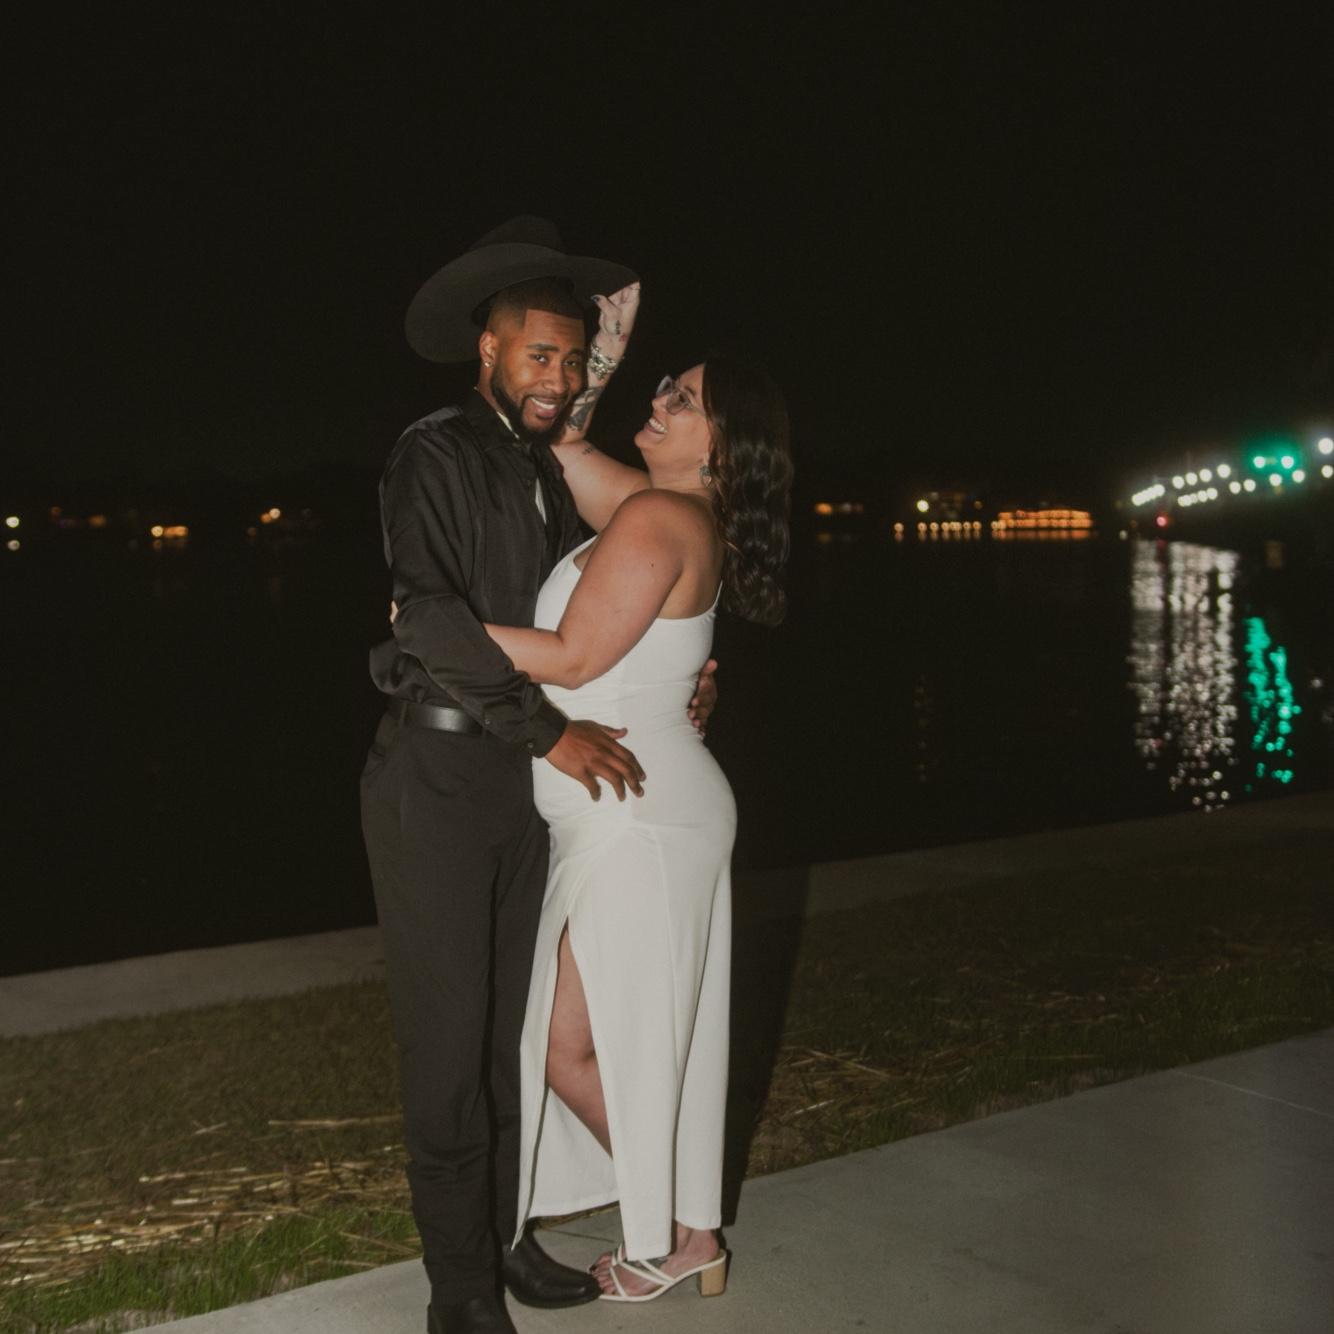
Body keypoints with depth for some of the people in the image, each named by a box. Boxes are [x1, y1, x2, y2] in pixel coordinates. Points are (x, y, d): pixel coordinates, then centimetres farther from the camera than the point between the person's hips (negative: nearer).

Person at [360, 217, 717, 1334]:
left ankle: (505, 1234, 23)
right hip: (437, 771, -6)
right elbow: (431, 615, -18)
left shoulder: (554, 474, 15)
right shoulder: (434, 455, -6)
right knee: (448, 1030, -2)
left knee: (511, 1020, 11)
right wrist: (550, 729, -21)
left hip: (527, 777, 7)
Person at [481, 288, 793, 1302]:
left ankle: (672, 1237, 21)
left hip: (642, 825, -9)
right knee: (649, 1041, 17)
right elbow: (564, 444, 17)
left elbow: (573, 659, -20)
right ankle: (691, 1231, 30)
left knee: (571, 1046, 3)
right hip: (645, 815, 9)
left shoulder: (656, 517, -19)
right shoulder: (680, 514, 9)